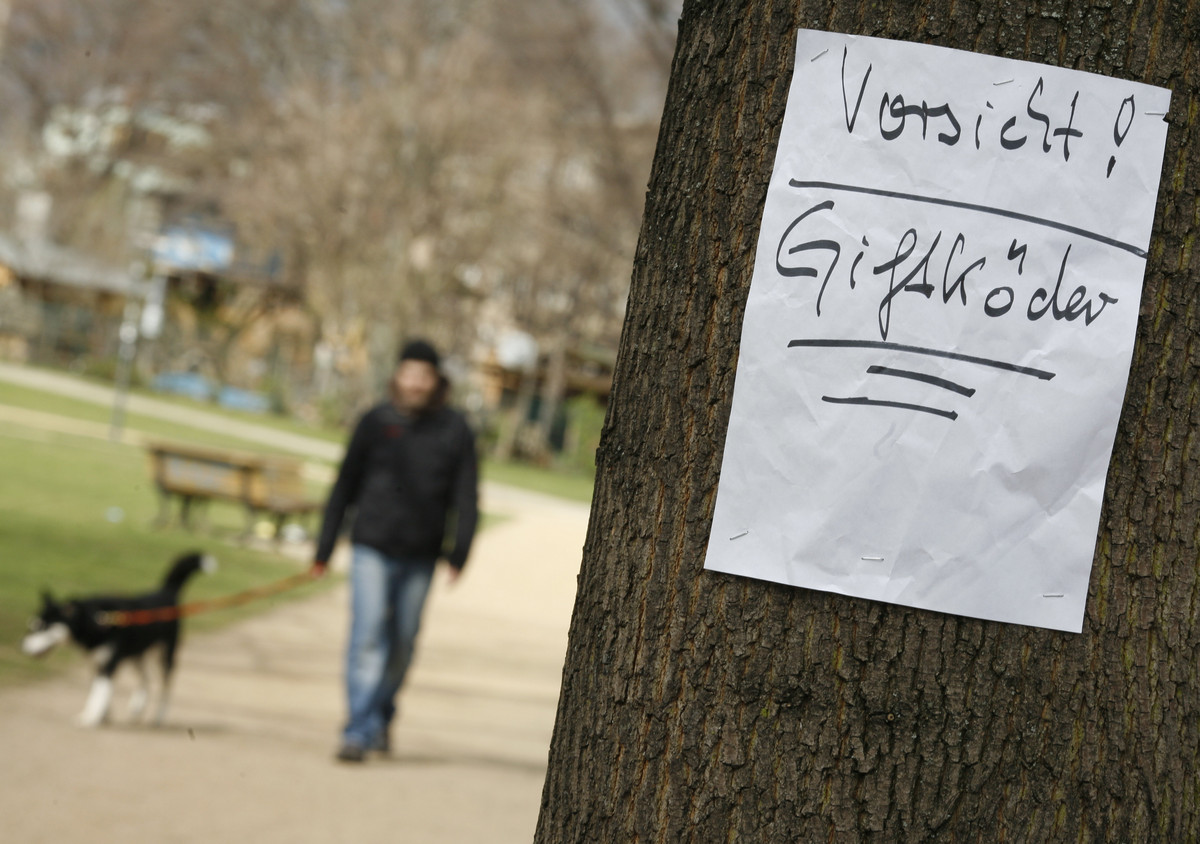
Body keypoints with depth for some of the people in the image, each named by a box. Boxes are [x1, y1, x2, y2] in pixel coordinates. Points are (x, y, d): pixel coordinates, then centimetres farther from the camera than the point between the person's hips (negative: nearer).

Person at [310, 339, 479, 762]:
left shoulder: (455, 430, 1)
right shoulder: (376, 421, 0)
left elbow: (466, 497, 2)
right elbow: (345, 486, 6)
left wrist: (459, 552, -10)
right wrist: (324, 549, 4)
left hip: (420, 556, 1)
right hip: (372, 548, -1)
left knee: (403, 641, 10)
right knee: (368, 634, -12)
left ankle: (382, 715, 33)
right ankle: (360, 730, -12)